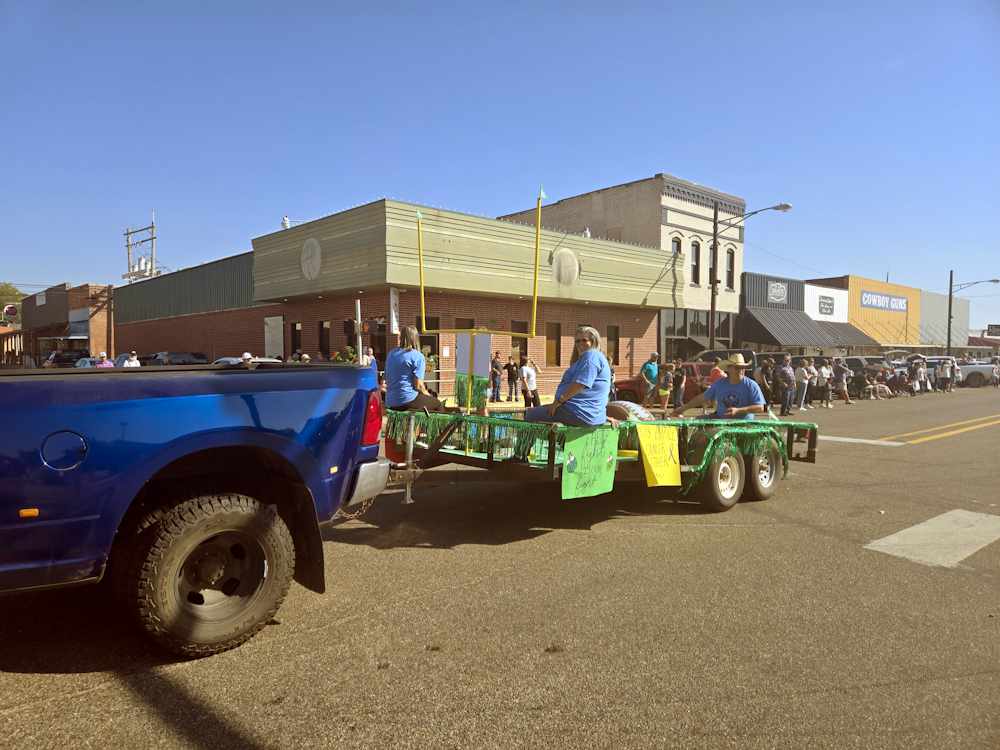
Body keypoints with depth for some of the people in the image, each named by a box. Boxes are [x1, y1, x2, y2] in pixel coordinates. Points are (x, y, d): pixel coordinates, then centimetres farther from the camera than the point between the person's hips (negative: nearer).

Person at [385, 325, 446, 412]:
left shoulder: (391, 354, 10)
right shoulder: (418, 356, -11)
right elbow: (418, 385, -14)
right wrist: (428, 395, 7)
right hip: (408, 401, -7)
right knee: (438, 405, 14)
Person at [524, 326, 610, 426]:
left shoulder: (591, 355, -12)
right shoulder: (597, 357, 23)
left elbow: (579, 384, -23)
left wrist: (558, 401, -17)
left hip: (579, 413, -12)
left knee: (529, 414, -8)